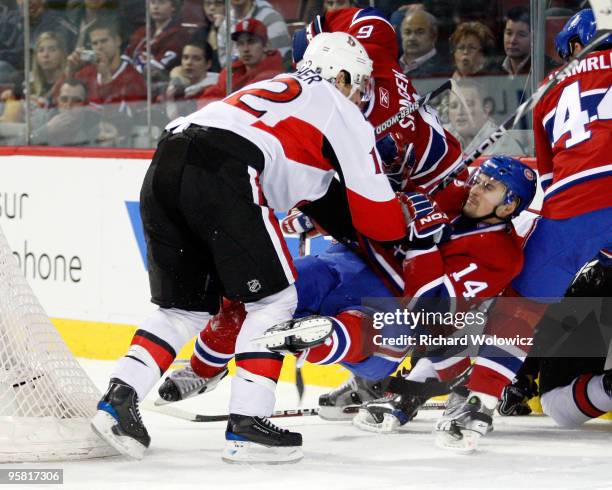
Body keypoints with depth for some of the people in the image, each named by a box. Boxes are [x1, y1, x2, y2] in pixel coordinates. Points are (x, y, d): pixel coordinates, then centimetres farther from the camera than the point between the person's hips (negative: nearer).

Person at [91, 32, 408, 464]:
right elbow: (378, 218, 15)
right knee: (273, 298, 6)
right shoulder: (342, 111, 16)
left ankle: (118, 399, 3)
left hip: (163, 168, 7)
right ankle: (247, 426, -1)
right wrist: (411, 218, 34)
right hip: (221, 176, -7)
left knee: (185, 306, 18)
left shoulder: (272, 88, 37)